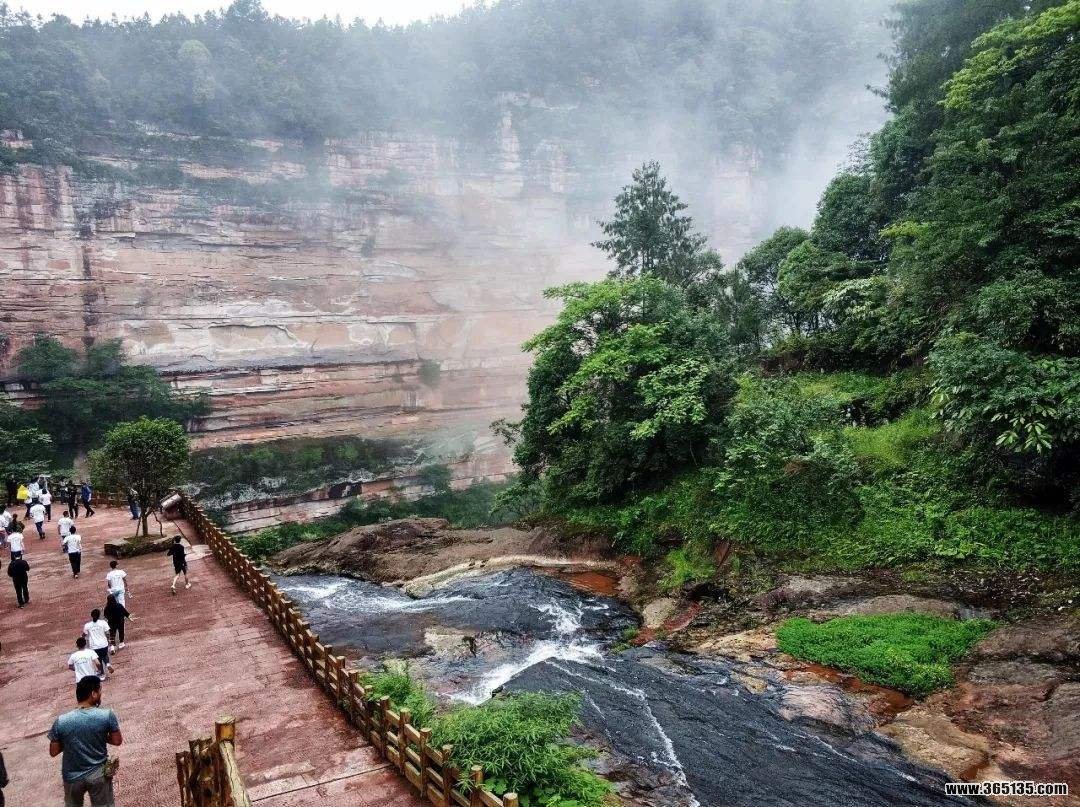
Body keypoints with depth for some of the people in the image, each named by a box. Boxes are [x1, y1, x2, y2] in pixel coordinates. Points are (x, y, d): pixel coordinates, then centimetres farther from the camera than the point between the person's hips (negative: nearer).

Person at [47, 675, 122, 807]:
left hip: (73, 776, 2)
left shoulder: (61, 721, -17)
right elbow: (117, 741, -8)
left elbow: (53, 752, -6)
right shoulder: (107, 715, -20)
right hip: (98, 774, -2)